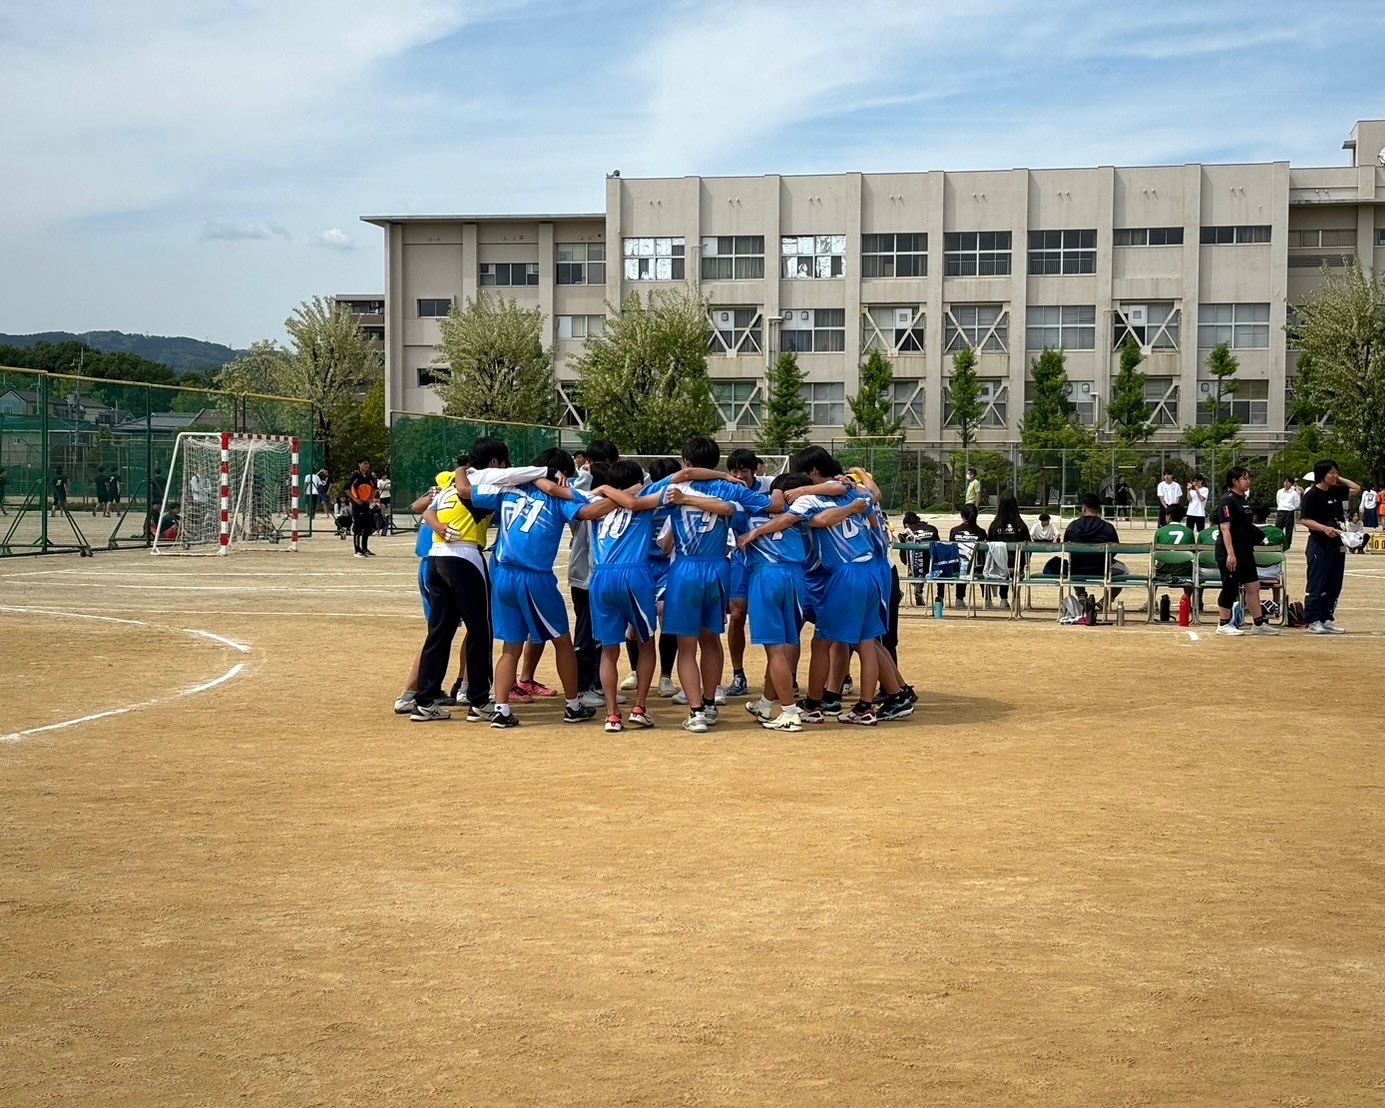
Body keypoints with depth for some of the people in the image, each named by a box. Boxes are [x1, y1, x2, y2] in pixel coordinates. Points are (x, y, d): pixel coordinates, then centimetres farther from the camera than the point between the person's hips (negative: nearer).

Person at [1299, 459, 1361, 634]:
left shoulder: (1336, 492, 12)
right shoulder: (1312, 495, -10)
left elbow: (1356, 488, 24)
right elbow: (1304, 520, -15)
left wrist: (1339, 479, 12)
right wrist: (1324, 528, -27)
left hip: (1337, 544, 8)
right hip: (1319, 545, -8)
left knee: (1334, 586, 9)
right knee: (1317, 585, -4)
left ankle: (1327, 619, 16)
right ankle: (1313, 621, 0)